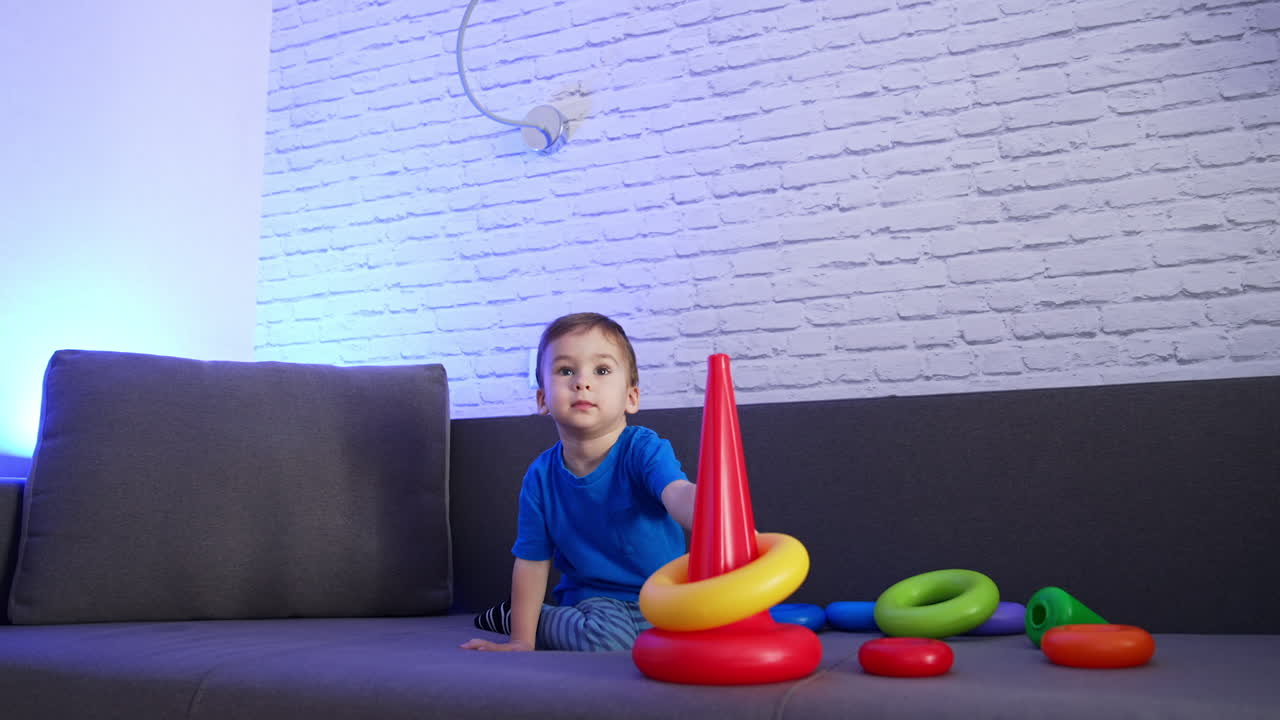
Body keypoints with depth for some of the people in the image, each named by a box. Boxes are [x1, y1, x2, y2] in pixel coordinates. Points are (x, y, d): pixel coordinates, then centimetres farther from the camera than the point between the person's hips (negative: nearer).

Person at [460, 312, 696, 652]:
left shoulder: (644, 449, -17)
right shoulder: (541, 477, -7)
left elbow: (678, 494, -38)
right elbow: (532, 561, 2)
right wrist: (521, 640, 4)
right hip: (593, 597, -2)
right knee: (607, 635, -32)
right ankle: (515, 618, -1)